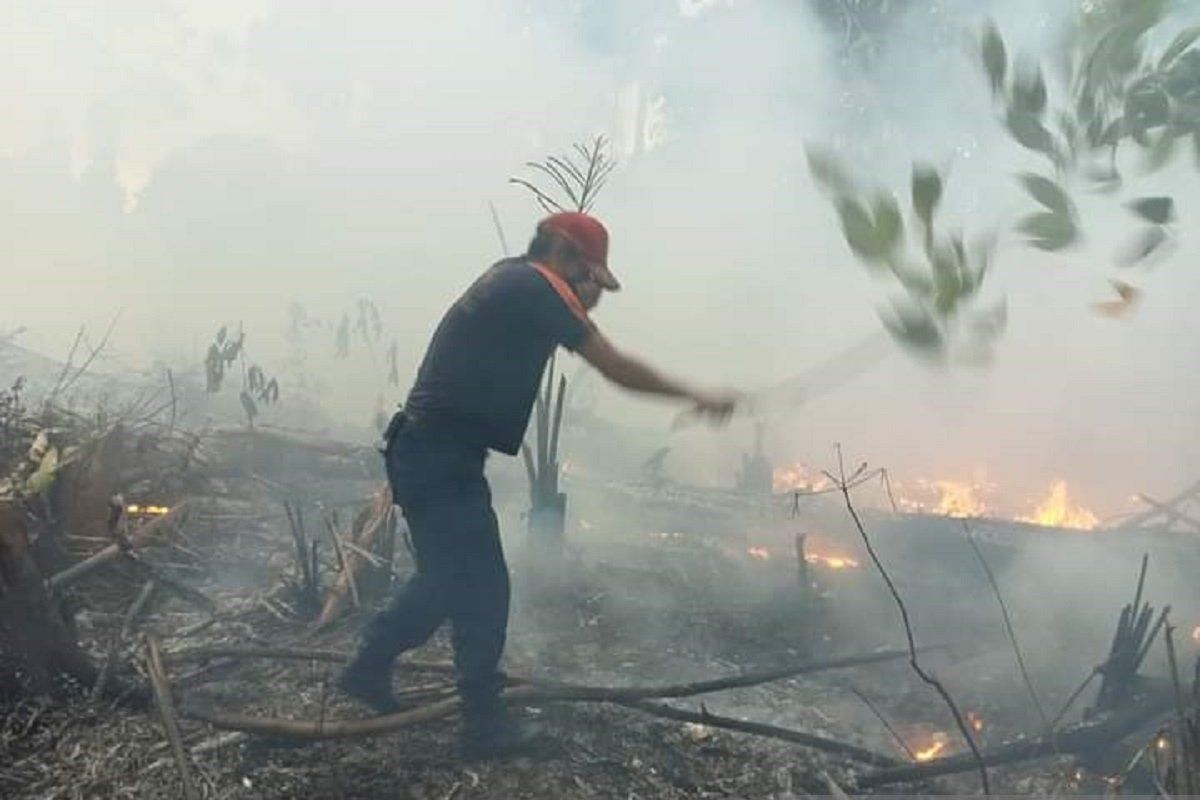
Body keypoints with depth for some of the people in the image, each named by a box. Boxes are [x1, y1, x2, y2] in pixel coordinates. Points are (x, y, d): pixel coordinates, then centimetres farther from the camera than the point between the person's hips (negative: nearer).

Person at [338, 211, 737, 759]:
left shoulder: (511, 282, 15)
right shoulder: (536, 286, -13)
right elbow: (617, 369, -12)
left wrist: (582, 304, 9)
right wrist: (695, 397, -4)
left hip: (427, 453, 10)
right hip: (441, 460, -10)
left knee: (448, 578, 21)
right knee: (482, 588, 1)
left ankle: (368, 668, 34)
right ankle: (484, 723, 13)